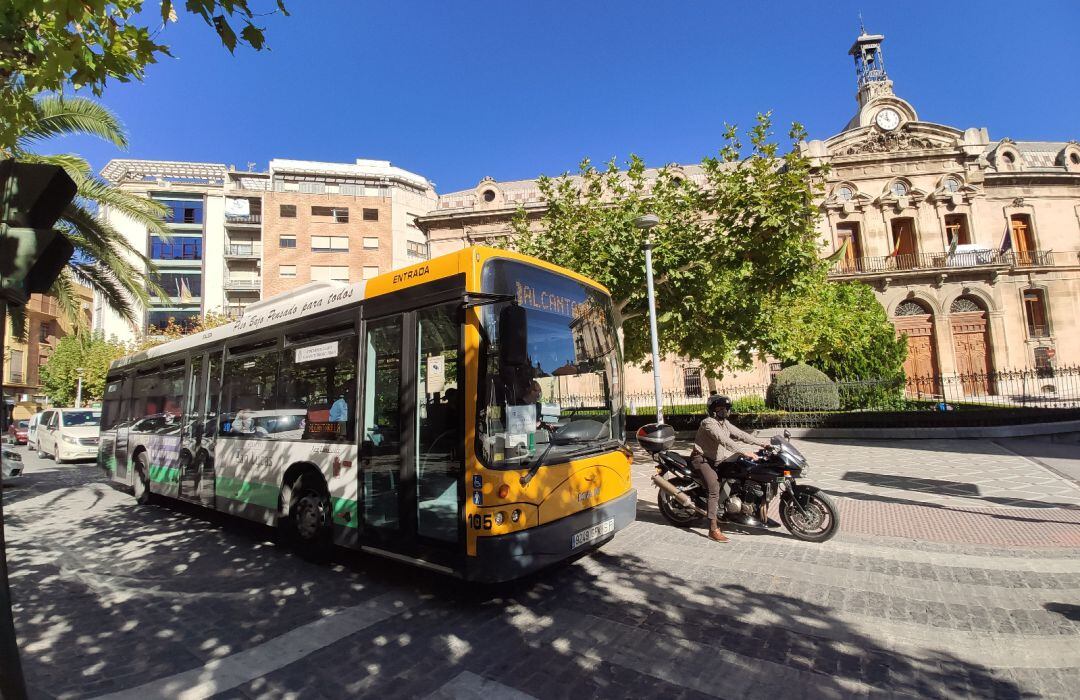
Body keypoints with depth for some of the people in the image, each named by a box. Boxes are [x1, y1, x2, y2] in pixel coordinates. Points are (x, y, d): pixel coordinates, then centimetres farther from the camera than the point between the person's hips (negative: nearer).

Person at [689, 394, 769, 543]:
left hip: (716, 460, 10)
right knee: (715, 489, -23)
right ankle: (713, 529, -24)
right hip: (702, 459, -9)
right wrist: (745, 452, -39)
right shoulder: (709, 423, -21)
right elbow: (725, 441, -32)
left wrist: (761, 443, -4)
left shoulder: (724, 423, 9)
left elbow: (740, 434, 4)